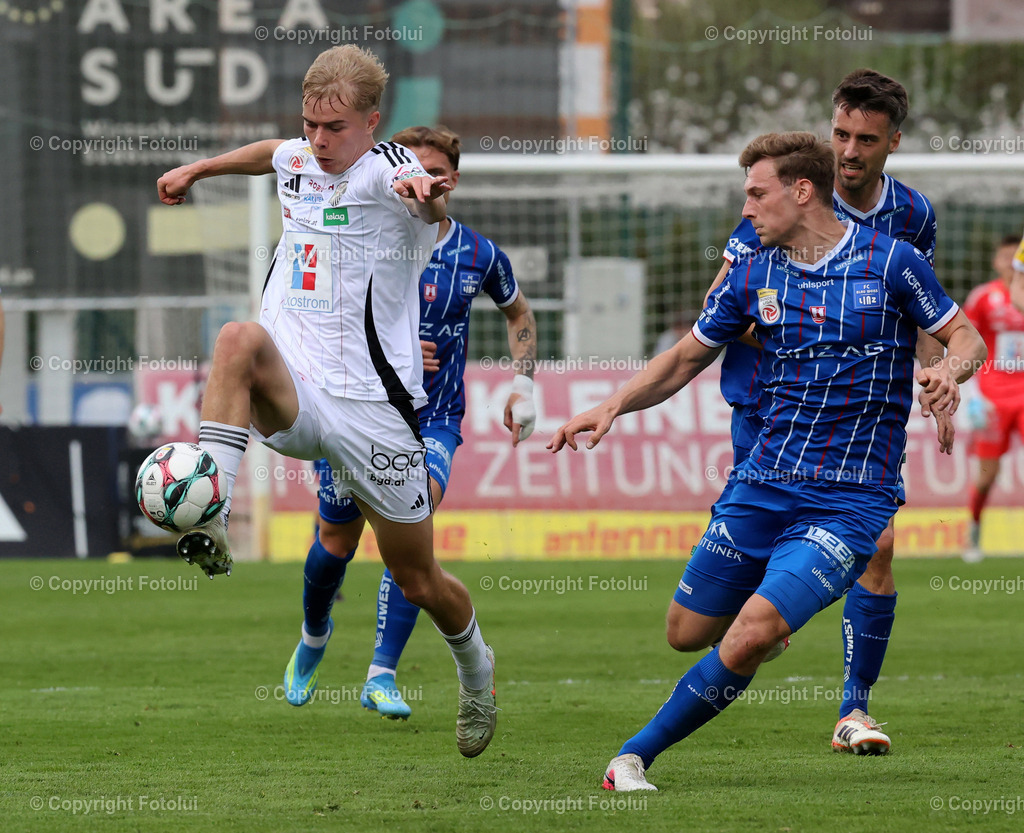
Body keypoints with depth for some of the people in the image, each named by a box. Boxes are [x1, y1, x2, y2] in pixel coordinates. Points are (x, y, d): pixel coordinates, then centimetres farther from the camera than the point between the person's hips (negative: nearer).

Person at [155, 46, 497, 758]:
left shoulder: (387, 169, -12)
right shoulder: (298, 162, 9)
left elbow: (425, 195, -37)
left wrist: (426, 193, -60)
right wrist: (197, 170, 43)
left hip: (373, 409, -4)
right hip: (293, 399, 4)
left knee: (419, 580, 7)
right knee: (241, 338, -32)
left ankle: (476, 672, 39)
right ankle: (209, 519, -41)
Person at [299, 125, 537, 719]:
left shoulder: (480, 256, -3)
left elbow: (519, 312, 18)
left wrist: (524, 386, 6)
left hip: (434, 420, 0)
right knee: (337, 540, 10)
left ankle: (382, 675, -15)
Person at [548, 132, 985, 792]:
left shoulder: (892, 262, -5)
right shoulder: (752, 275, 7)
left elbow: (966, 336, 4)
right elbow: (686, 360, 15)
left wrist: (948, 370, -19)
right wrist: (614, 405, 0)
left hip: (850, 500, -5)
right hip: (763, 483, 5)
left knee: (750, 638, -21)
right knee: (690, 633, 9)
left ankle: (636, 757, -7)